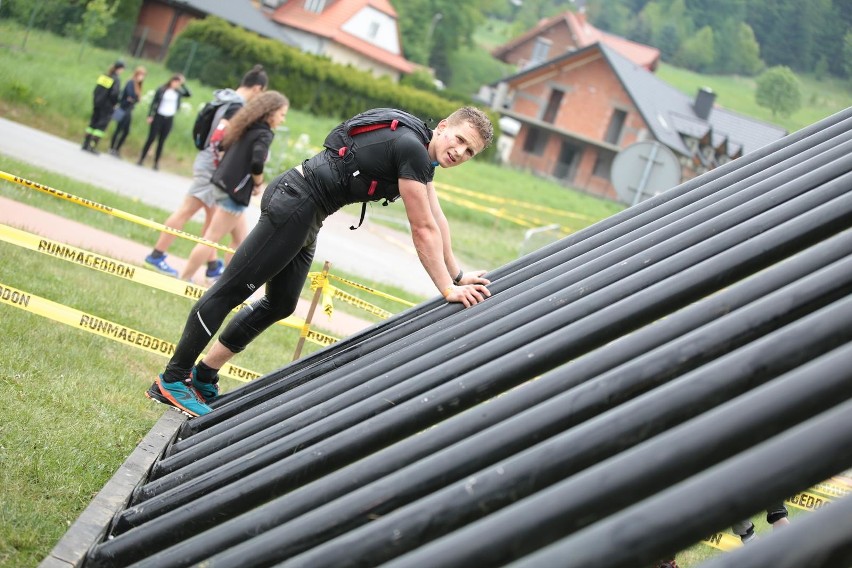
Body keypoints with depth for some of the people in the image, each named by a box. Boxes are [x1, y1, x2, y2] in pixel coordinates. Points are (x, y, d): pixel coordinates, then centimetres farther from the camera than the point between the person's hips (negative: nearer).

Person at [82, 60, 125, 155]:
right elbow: (115, 94, -21)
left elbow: (96, 90, 6)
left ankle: (86, 144, 17)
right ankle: (92, 146, -5)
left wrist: (95, 101, 12)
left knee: (93, 123, 14)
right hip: (107, 106, -6)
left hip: (97, 103, 6)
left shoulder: (104, 76, 6)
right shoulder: (116, 80, -13)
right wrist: (114, 104, -5)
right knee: (101, 126, -2)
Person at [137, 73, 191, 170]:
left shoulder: (178, 92, 6)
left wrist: (183, 84, -5)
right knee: (151, 138, -1)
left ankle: (156, 162, 9)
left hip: (169, 119, 3)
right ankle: (141, 159, 6)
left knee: (161, 141, 5)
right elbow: (154, 103, -2)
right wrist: (150, 115, -7)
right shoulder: (161, 90, -4)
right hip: (158, 117, -3)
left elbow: (189, 94, -4)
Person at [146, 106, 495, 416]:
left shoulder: (421, 153, 13)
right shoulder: (411, 148, -17)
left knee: (279, 305, 14)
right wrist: (448, 290, -12)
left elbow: (436, 220, 20)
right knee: (231, 290, -5)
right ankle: (171, 381, 0)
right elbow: (423, 230, -16)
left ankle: (204, 377, 22)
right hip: (294, 201, -10)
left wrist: (457, 275, 19)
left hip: (305, 213, 10)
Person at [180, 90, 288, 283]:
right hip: (234, 191, -9)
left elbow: (223, 146, 17)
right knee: (211, 238, -3)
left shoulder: (248, 128, 14)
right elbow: (257, 163, -26)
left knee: (240, 239, 17)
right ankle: (184, 281, 2)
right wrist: (258, 183, -7)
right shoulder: (264, 134, -12)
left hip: (223, 184, 9)